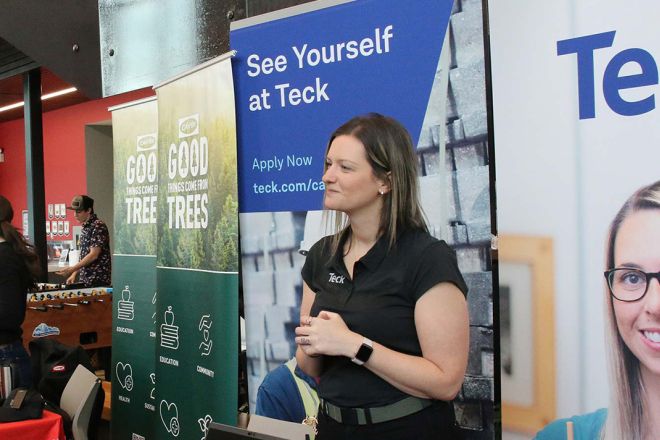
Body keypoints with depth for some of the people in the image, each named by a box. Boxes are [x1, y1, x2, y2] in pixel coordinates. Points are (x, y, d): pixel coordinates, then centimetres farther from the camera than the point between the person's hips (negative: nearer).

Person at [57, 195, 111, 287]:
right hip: (85, 280, 8)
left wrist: (72, 269, -16)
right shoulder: (85, 227, 14)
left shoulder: (98, 226, -13)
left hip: (98, 280, -8)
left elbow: (93, 255, -18)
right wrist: (75, 274, 12)